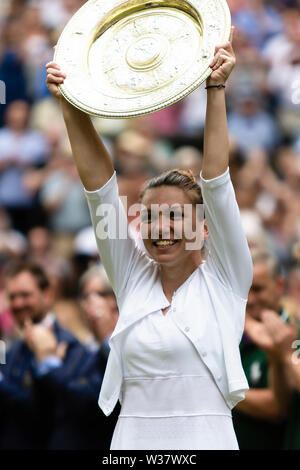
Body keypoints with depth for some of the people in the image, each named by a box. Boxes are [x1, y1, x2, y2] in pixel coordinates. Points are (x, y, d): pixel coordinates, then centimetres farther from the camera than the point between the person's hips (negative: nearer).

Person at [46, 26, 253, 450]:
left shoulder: (224, 281, 2)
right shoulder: (133, 280, 9)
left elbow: (216, 181, -6)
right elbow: (99, 184, 3)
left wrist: (216, 90, -13)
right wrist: (72, 107, -2)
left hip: (207, 438, -3)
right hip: (132, 438, 3)